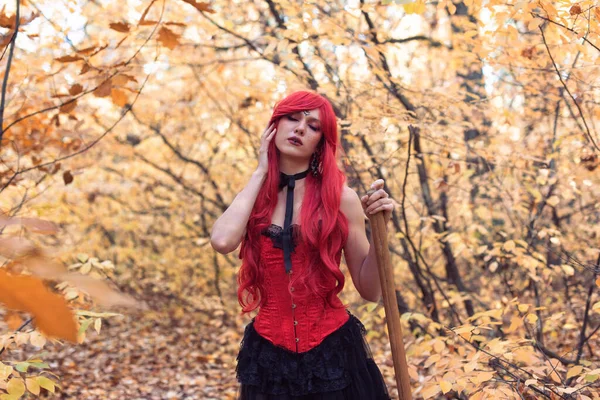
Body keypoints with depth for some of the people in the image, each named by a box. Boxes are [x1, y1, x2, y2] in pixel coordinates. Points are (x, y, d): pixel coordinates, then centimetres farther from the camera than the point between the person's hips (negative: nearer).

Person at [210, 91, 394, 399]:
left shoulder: (339, 198, -5)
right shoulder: (252, 198, 1)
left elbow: (370, 291, -2)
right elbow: (222, 241, -21)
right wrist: (261, 172, -9)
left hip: (333, 351, -2)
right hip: (268, 353, 2)